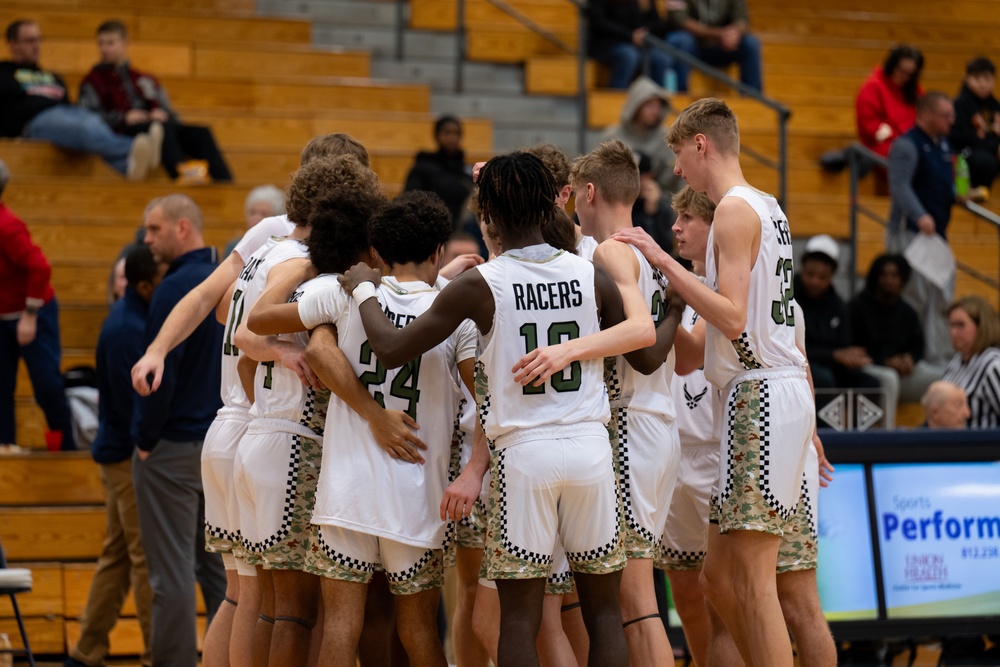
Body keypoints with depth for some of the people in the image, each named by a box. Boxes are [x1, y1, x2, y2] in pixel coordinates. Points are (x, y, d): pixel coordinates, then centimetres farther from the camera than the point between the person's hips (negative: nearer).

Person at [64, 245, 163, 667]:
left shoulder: (136, 316, 9)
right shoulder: (126, 331, -20)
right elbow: (134, 407, -21)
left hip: (122, 453, 10)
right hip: (132, 456, -10)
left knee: (117, 555, 14)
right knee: (150, 558, -4)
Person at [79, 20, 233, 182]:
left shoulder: (145, 80, 33)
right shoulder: (93, 81, 19)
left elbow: (166, 111, 25)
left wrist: (162, 114, -1)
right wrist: (124, 118, -13)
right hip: (123, 131, -5)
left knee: (201, 133, -25)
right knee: (163, 128, -39)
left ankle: (225, 183, -46)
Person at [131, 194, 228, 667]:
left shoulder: (177, 288, -15)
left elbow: (160, 374, -19)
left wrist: (145, 439, -9)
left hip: (173, 449, -8)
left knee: (172, 571, -4)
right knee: (219, 567, 12)